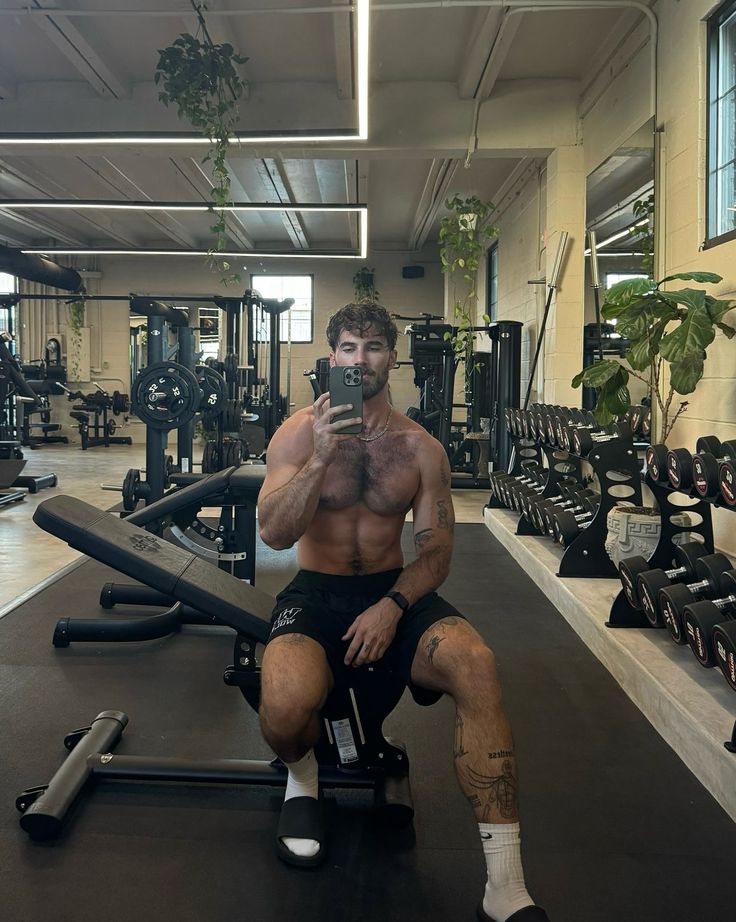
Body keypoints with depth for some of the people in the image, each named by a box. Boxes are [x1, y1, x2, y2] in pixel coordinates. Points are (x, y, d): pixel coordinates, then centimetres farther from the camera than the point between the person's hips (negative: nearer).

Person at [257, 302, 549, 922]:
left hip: (396, 589, 1)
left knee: (476, 664, -30)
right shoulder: (299, 433, -2)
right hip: (316, 592, -1)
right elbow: (275, 534, -12)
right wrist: (320, 459, -26)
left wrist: (392, 607, -17)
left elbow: (436, 550, 1)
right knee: (285, 709, -32)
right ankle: (303, 777, 10)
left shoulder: (421, 447, 2)